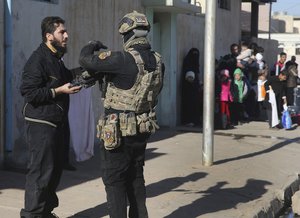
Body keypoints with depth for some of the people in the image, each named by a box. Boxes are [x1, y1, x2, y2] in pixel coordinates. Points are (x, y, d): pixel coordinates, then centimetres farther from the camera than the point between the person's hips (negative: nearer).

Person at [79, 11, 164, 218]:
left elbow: (86, 59, -19)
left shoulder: (123, 59, -21)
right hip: (143, 130, 7)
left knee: (114, 181, 4)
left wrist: (92, 45, 5)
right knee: (136, 178, 19)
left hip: (118, 131, -7)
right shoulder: (157, 61, 1)